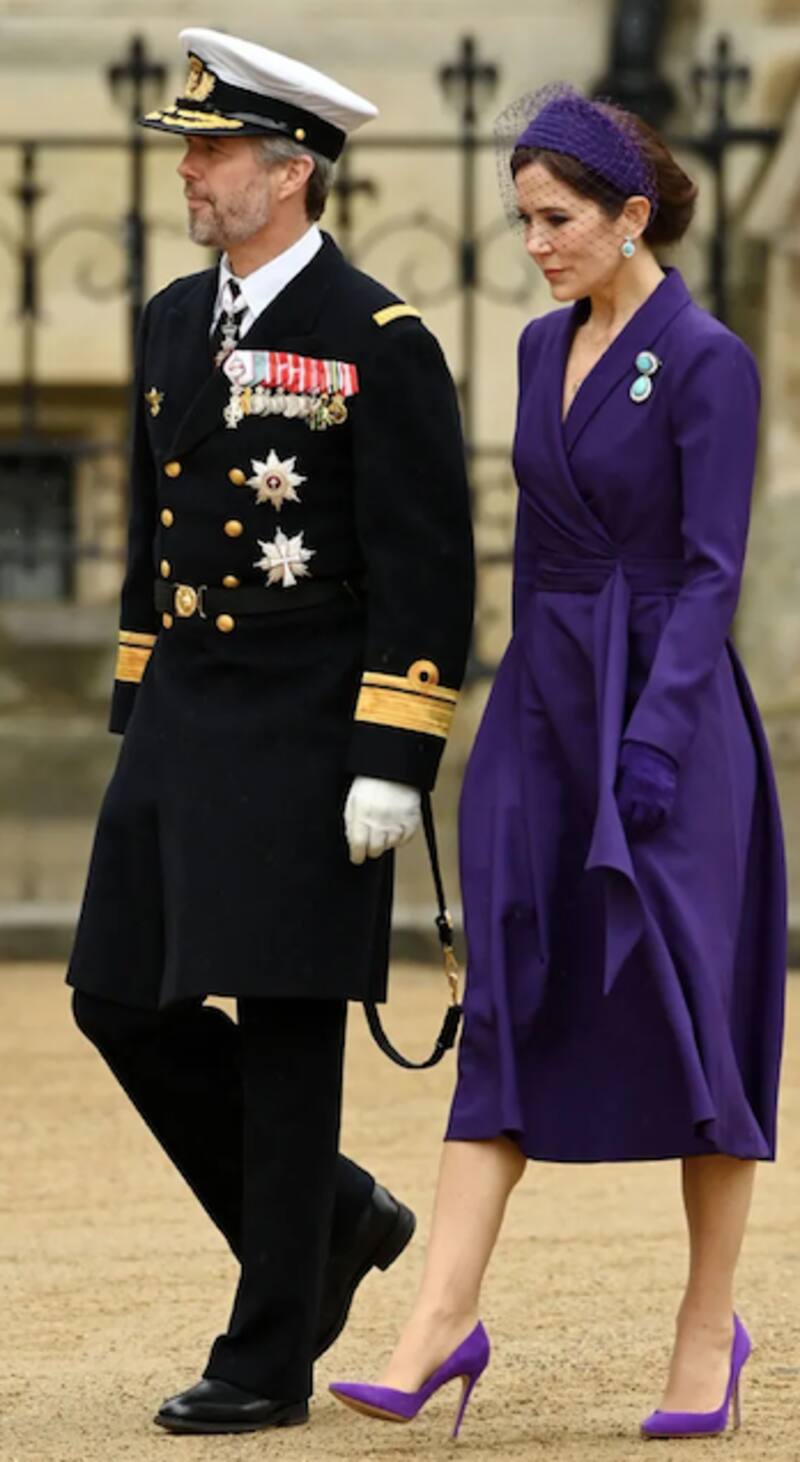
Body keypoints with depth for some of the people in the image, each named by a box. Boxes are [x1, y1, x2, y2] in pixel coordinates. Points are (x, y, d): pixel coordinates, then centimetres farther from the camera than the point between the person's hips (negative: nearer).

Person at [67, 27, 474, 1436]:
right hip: (182, 731, 8)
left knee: (284, 1031, -3)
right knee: (123, 1002, 5)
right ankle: (332, 1217, 24)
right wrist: (135, 723, 18)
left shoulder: (382, 343, -11)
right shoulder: (174, 323, 12)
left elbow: (430, 575, -12)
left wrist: (393, 766, -17)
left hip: (307, 741, -8)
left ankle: (270, 1358, 5)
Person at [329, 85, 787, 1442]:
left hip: (667, 704, -6)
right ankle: (443, 1318, -8)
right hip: (541, 708, 6)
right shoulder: (544, 348, 11)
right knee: (508, 1005, -2)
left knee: (688, 1009, 1)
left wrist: (655, 731, -23)